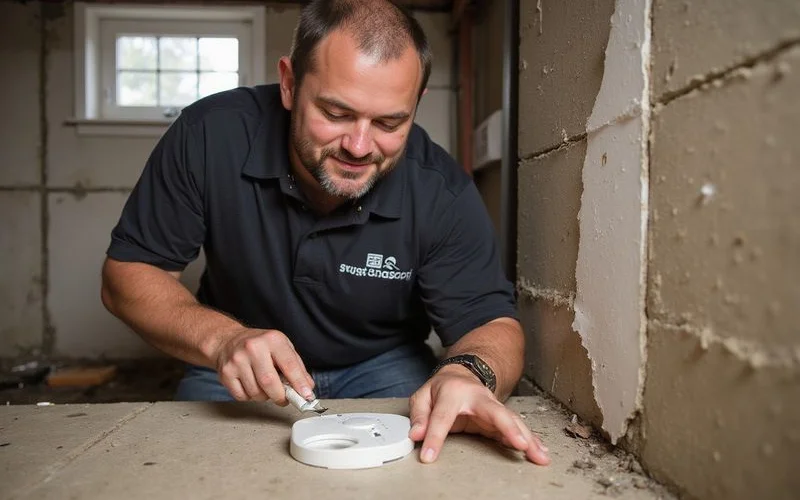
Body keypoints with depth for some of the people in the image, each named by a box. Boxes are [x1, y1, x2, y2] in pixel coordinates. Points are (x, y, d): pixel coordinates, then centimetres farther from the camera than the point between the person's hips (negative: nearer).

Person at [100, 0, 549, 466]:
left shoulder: (444, 194, -22)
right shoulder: (210, 136, -22)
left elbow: (492, 322, -18)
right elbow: (128, 272, -14)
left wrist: (470, 373, -44)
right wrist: (221, 339, -34)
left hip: (382, 368, 0)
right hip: (237, 373, 1)